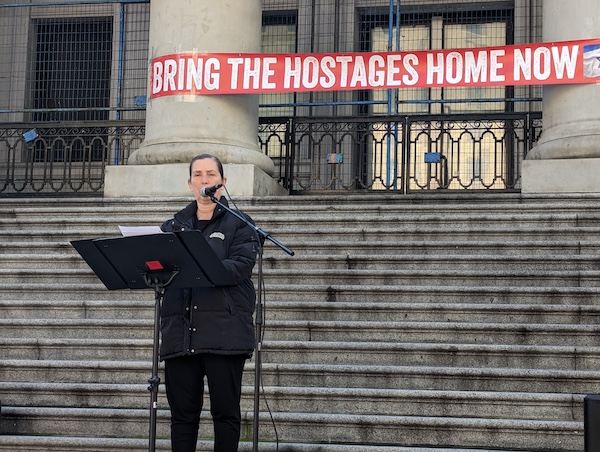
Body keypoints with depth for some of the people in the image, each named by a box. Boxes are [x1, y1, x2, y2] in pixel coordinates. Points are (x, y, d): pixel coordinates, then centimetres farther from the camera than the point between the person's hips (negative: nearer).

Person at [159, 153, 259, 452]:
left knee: (225, 412, 1)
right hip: (180, 333, 3)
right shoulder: (174, 225, 19)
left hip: (224, 332, -3)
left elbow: (239, 267, -10)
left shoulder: (239, 224, 7)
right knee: (182, 413, 5)